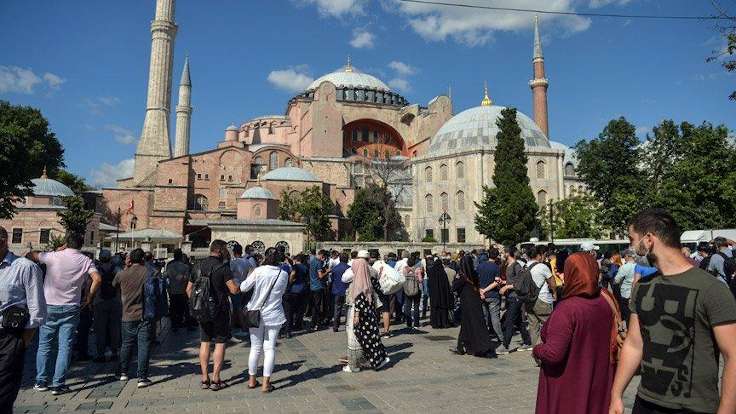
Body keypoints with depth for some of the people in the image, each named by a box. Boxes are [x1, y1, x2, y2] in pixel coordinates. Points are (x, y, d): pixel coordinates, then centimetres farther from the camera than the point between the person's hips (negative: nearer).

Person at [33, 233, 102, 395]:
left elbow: (33, 255, 12)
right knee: (65, 347, 3)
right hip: (70, 308, 0)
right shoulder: (85, 260, -3)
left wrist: (59, 250, 11)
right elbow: (97, 279, -15)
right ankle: (58, 384, 2)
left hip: (49, 307, 1)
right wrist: (89, 298, -3)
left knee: (44, 345, 12)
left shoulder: (53, 256, -4)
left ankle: (41, 381, 18)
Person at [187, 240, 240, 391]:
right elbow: (234, 290, -19)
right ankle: (215, 380, 5)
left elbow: (189, 289, 11)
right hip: (220, 310, -5)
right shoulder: (223, 267, -13)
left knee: (204, 343, 11)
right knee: (220, 343, 3)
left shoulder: (199, 266, 7)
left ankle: (204, 379, 14)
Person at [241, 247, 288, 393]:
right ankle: (266, 383, 5)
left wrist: (249, 276, 11)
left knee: (255, 348, 12)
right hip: (274, 315, 0)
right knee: (269, 348, 5)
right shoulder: (284, 274, -5)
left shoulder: (258, 271, -11)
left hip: (256, 313, 0)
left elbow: (243, 288, -5)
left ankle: (252, 380, 24)